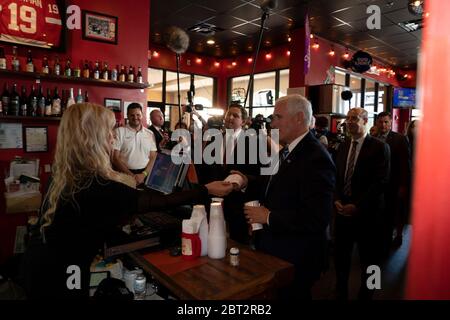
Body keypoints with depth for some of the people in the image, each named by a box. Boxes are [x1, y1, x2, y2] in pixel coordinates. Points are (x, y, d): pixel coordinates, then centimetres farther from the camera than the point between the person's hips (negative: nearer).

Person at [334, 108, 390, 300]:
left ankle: (365, 294, 34)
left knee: (368, 259, 13)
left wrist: (357, 206, -17)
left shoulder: (379, 147, -7)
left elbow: (381, 182, -14)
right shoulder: (343, 147, 10)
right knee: (340, 255, 13)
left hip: (367, 213, -4)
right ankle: (341, 293, 33)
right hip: (343, 210, 5)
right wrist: (337, 200, -5)